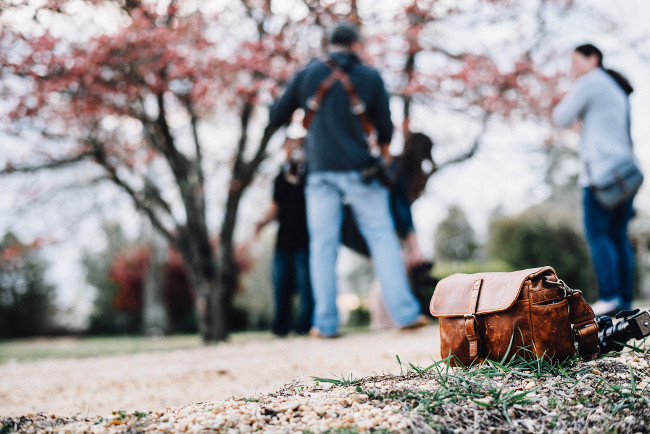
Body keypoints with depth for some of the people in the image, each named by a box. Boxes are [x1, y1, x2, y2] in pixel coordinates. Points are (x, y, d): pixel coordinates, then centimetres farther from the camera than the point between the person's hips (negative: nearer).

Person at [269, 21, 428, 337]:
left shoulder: (307, 74, 5)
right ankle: (405, 313, 1)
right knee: (382, 238, 4)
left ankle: (326, 323, 2)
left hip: (320, 171, 1)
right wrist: (384, 153, 22)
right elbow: (384, 128, 3)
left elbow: (276, 118, 6)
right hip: (359, 169, -1)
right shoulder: (370, 77, 3)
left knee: (323, 245, 4)